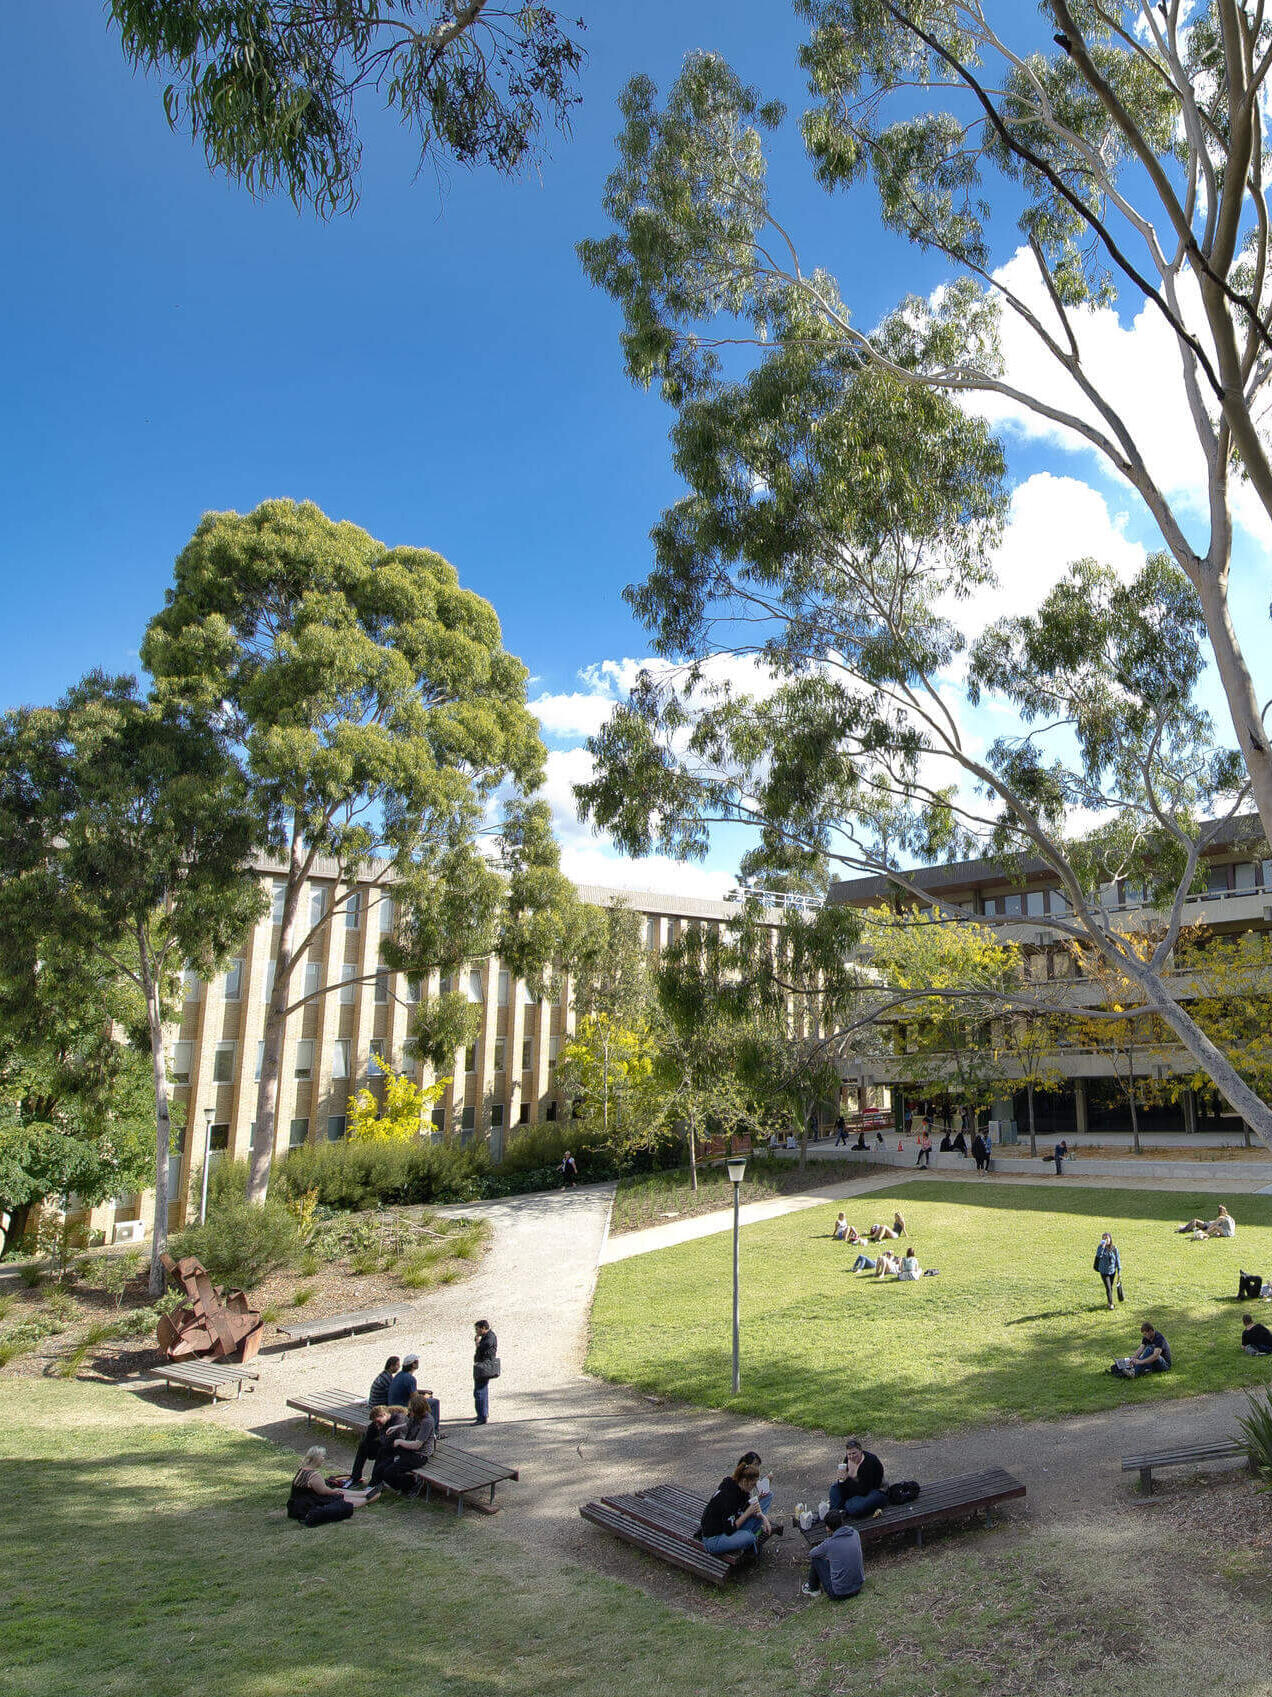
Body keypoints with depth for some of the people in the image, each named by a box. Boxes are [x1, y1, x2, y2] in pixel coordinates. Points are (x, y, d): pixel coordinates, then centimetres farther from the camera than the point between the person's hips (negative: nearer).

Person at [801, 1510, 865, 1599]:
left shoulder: (829, 1544, -19)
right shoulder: (855, 1533, -5)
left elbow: (811, 1553, 2)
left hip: (839, 1593, -6)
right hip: (858, 1586, 6)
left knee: (816, 1558, 7)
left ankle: (813, 1588, 28)